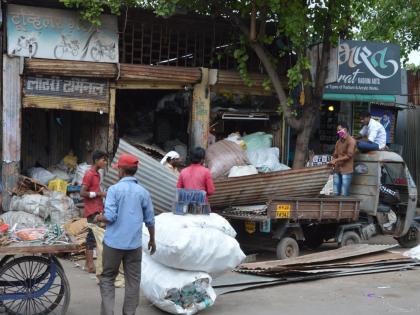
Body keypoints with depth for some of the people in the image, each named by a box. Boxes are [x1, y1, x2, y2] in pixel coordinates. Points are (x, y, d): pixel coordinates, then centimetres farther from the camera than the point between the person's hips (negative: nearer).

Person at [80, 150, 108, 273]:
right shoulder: (89, 174, -15)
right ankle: (90, 265, -3)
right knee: (92, 236, -7)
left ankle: (88, 263, 19)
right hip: (92, 211, -9)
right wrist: (99, 193, -19)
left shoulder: (97, 174, 13)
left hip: (97, 210, 9)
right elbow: (82, 193, -20)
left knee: (92, 236, 12)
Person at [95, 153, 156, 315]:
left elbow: (110, 217, -15)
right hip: (134, 244, 2)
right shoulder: (143, 192, 2)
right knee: (133, 281, 10)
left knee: (107, 278, 11)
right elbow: (150, 220, 8)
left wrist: (99, 218, 7)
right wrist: (152, 240, 21)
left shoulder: (114, 189, -8)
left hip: (114, 243, -2)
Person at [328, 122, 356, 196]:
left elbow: (349, 156, -13)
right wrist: (333, 161, -5)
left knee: (344, 195, -6)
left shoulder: (351, 141, -6)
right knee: (336, 193, 5)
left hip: (346, 171, -7)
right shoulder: (338, 142, 17)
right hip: (337, 170, 7)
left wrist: (336, 160, -15)